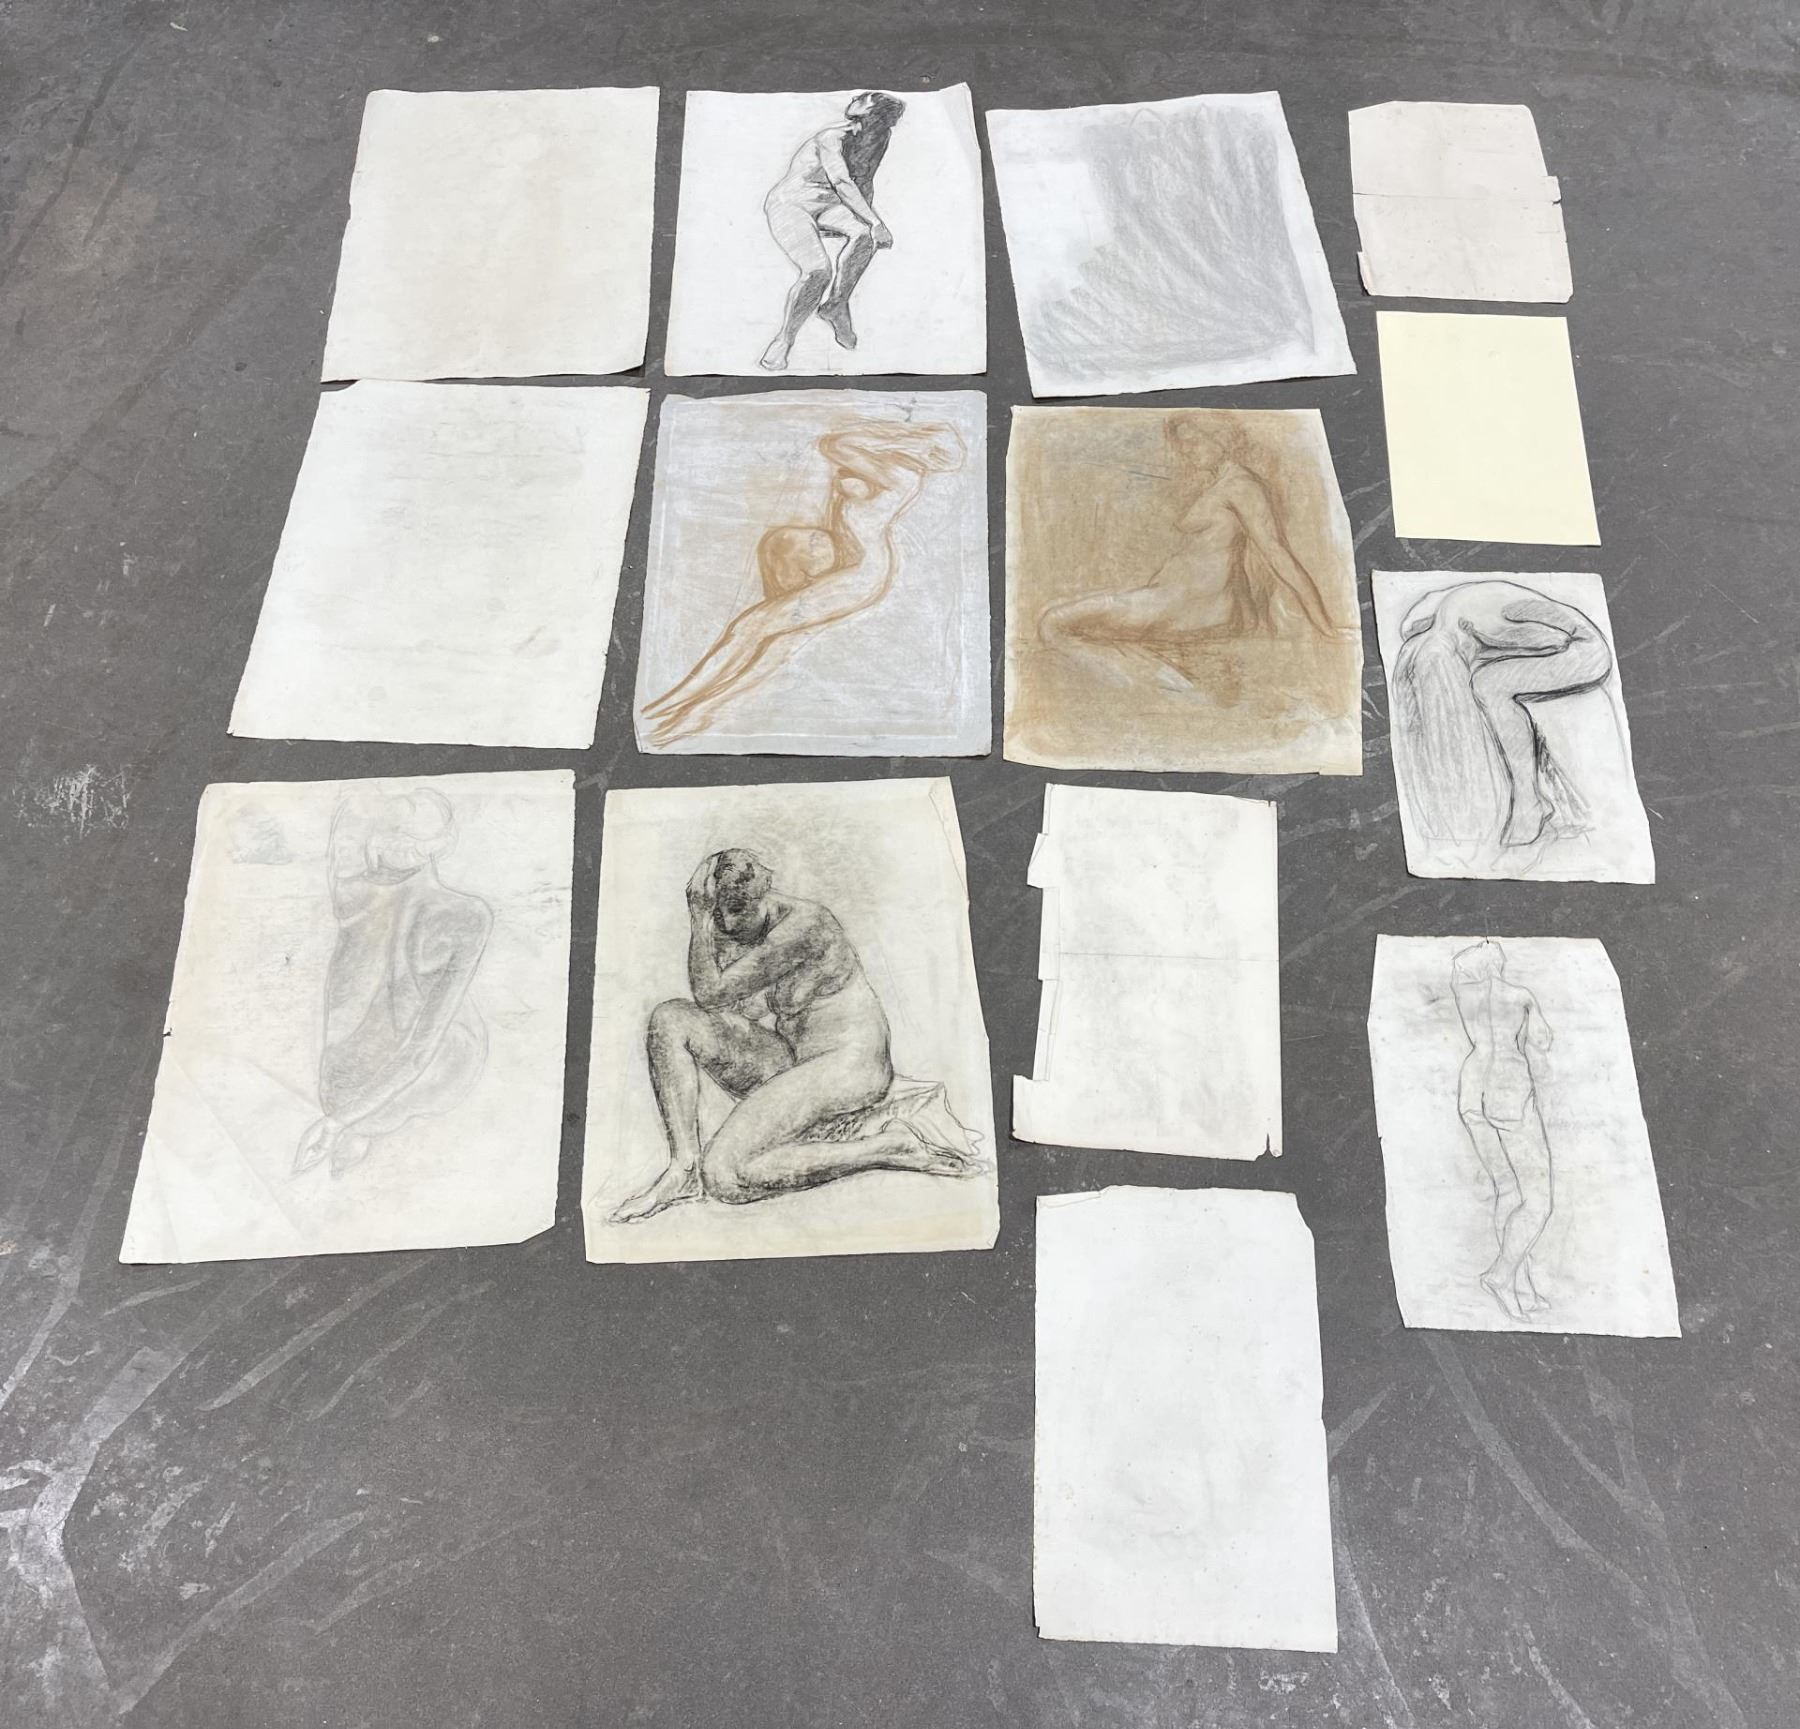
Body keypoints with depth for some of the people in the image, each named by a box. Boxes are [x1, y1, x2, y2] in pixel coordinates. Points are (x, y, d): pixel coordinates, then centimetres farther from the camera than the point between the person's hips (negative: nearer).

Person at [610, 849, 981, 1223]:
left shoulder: (804, 923, -20)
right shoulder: (730, 930, 7)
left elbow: (711, 995, -20)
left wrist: (699, 918, -14)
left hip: (848, 1066, -9)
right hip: (789, 1062, 9)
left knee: (724, 1176, -21)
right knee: (668, 1017, -4)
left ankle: (895, 1146, -13)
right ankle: (684, 1168, -6)